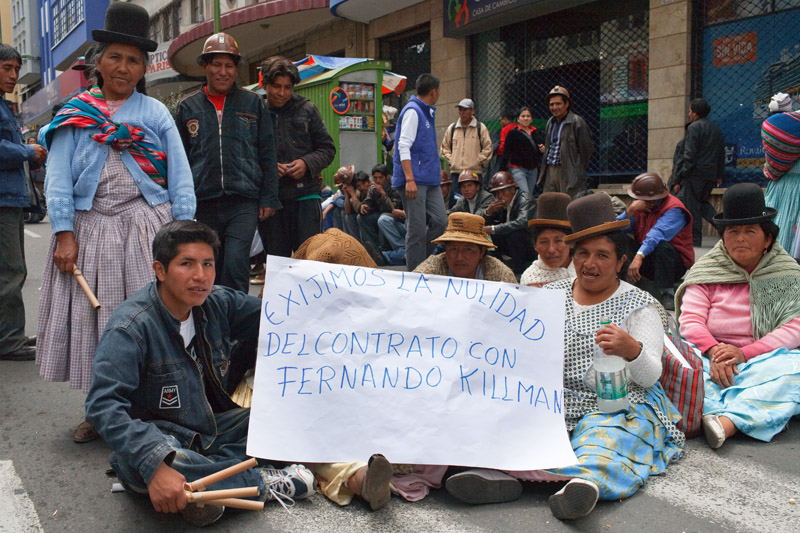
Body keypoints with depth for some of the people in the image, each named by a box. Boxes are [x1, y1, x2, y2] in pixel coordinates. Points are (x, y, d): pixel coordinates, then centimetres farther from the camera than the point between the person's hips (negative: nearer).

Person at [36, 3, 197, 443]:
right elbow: (58, 177, 4)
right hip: (90, 229, 1)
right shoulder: (73, 114, 10)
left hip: (146, 229, -1)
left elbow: (180, 177, 3)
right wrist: (64, 234, -8)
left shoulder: (156, 113, 8)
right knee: (90, 320, 5)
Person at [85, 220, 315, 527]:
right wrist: (155, 466, -45)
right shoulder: (130, 328, -22)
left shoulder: (218, 303, -3)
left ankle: (199, 484, -23)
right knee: (138, 463, -39)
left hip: (213, 430, 6)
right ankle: (260, 483, -20)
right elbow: (103, 405, -32)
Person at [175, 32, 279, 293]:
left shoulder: (253, 103, 8)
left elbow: (267, 154, 8)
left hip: (244, 201, -2)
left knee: (235, 263, -15)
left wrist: (268, 199, 2)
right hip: (204, 203, 2)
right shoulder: (188, 106, 12)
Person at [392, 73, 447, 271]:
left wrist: (436, 168, 30)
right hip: (415, 180, -9)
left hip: (430, 180, 9)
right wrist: (409, 179, -25)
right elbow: (404, 146, -17)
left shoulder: (427, 112, 20)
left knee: (440, 222, 3)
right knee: (417, 229, -4)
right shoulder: (412, 111, -9)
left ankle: (417, 257, 18)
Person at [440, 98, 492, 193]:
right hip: (455, 172, 3)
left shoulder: (480, 128, 4)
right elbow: (444, 147, 21)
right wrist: (450, 159, 6)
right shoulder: (451, 128, 13)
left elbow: (487, 148, 4)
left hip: (475, 171, -3)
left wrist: (478, 161, -5)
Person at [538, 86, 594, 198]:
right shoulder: (550, 123, 17)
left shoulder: (577, 122, -7)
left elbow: (587, 149, -5)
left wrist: (578, 169, 0)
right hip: (550, 171, 7)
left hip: (570, 174, -7)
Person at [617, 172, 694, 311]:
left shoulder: (674, 209, -16)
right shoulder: (640, 206, 4)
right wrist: (630, 210, -22)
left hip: (675, 264, -5)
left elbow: (657, 234, -34)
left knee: (662, 246, -37)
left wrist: (639, 256, -49)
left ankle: (666, 295, -26)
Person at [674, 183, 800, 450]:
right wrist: (714, 351, -22)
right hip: (712, 359, 1)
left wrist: (744, 353, -18)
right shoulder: (707, 271, 10)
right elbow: (690, 320, -1)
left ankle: (727, 420, -46)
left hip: (765, 359, 0)